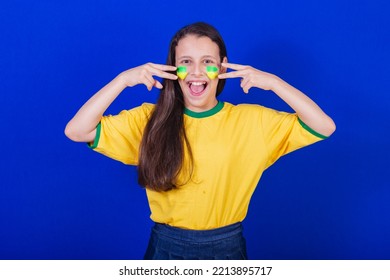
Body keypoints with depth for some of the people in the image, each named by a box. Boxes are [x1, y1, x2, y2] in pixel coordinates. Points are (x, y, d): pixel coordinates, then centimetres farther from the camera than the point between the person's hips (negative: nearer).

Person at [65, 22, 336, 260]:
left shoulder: (252, 120, -7)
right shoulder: (150, 120, -6)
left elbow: (324, 127, -12)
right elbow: (76, 131, -12)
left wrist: (273, 82, -21)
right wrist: (123, 79, -21)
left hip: (227, 247, 1)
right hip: (166, 246, 0)